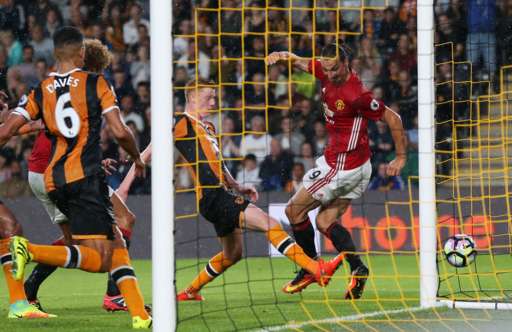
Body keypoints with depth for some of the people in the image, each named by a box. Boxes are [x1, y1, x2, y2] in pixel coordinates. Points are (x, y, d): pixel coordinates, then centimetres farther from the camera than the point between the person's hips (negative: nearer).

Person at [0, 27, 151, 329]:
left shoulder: (40, 92, 10)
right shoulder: (96, 84, 0)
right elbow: (120, 132, -6)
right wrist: (138, 158, 13)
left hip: (55, 181, 6)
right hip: (86, 177, -6)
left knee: (116, 244, 15)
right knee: (99, 259, -11)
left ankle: (139, 314, 5)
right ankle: (30, 250, -30)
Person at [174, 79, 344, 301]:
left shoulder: (207, 127, 23)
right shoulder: (183, 123, -7)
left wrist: (237, 187, 22)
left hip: (222, 195, 11)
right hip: (212, 197, -11)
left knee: (233, 253, 21)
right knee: (269, 223, -20)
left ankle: (190, 291, 34)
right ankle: (317, 270, -27)